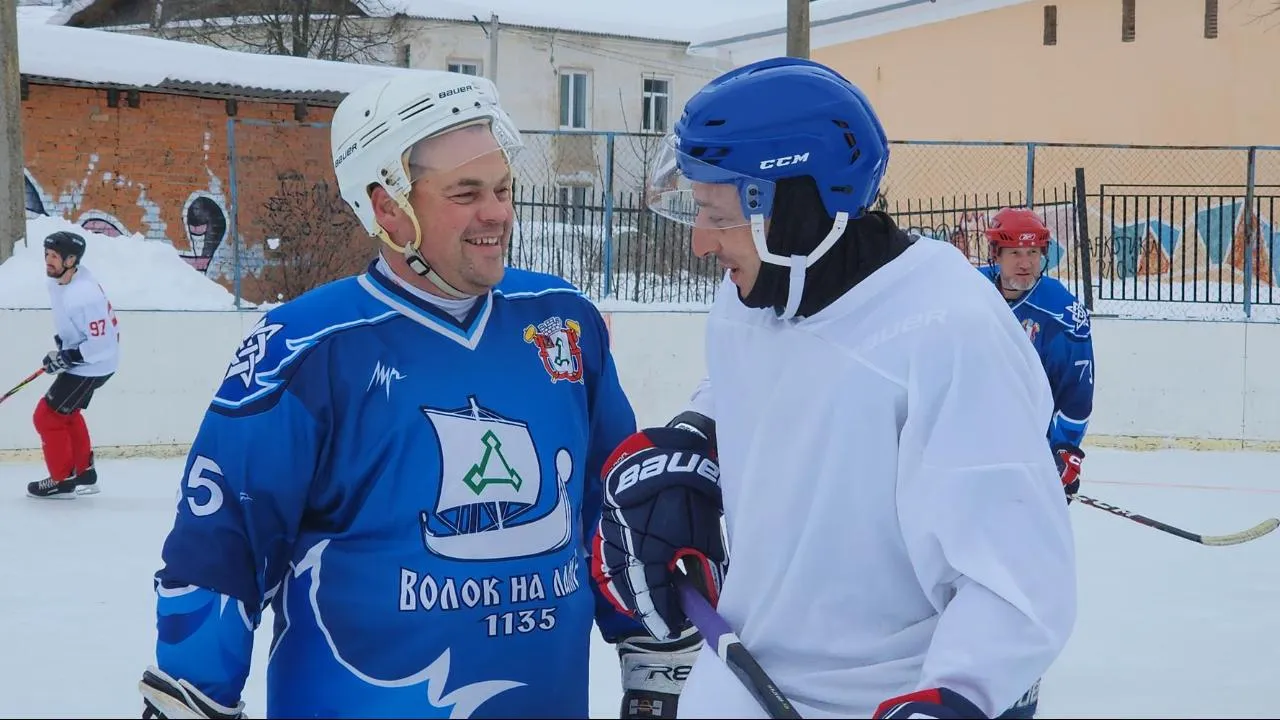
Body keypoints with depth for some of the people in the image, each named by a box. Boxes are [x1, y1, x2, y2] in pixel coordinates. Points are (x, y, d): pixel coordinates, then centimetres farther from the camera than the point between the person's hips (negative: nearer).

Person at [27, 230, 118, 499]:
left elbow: (100, 345, -30)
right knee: (66, 414, 23)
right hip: (76, 358, 10)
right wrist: (61, 341, 10)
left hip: (93, 365, -10)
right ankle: (83, 474, 35)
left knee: (48, 416, -3)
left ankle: (63, 481, 9)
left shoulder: (84, 295, -34)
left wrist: (66, 357, -27)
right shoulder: (58, 278, -4)